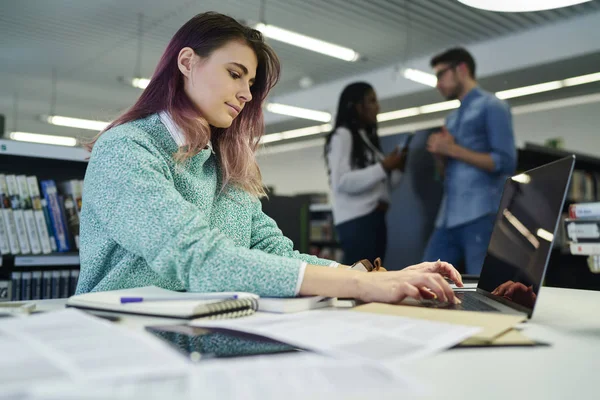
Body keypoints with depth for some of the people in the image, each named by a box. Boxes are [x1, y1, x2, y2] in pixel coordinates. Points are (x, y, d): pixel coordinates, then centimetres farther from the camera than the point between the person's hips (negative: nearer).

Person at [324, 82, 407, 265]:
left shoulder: (368, 138, 22)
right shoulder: (342, 135, -3)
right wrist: (383, 167, -14)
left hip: (375, 218, 9)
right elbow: (342, 182, -16)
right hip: (356, 220, -9)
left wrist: (397, 169, 5)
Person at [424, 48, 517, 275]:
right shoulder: (452, 119, 24)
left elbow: (506, 163, -10)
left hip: (481, 215, -7)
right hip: (448, 217, 8)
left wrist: (453, 150, -9)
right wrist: (440, 155, 4)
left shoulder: (491, 106, 2)